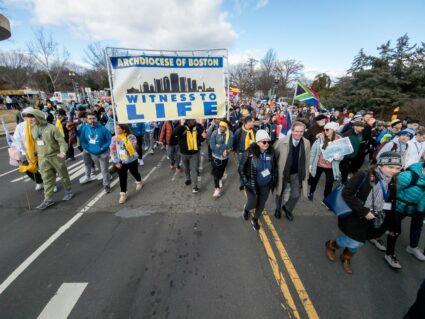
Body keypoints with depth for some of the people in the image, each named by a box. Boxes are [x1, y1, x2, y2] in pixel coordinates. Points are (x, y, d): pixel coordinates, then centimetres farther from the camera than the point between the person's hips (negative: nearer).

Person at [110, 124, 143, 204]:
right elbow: (113, 151, -2)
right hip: (121, 162, 2)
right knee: (122, 178, 4)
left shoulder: (131, 137, -16)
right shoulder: (114, 138, -6)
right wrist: (116, 162, -6)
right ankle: (123, 194, 16)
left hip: (132, 161, -2)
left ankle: (139, 182, 52)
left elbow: (132, 147, -30)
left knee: (134, 173, 21)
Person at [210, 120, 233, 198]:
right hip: (216, 156, -2)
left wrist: (219, 146, -23)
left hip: (225, 156, 2)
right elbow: (212, 146, -19)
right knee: (216, 172, -4)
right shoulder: (214, 133, -15)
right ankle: (217, 189, 6)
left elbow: (229, 145, -22)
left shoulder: (230, 134, -13)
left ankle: (219, 180, 54)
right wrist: (223, 148, -20)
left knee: (222, 170, 23)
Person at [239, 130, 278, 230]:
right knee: (252, 204, 10)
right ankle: (246, 208, 49)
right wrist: (246, 182, -15)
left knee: (261, 204, 16)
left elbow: (275, 167, 6)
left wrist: (274, 180, 4)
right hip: (252, 184, -3)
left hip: (266, 185, 3)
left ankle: (255, 219, 46)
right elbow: (241, 169, -13)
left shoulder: (271, 152, -11)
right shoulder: (249, 153, -22)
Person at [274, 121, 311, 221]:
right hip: (283, 173, -2)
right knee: (279, 193, 17)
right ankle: (278, 209, 47)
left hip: (297, 174, 2)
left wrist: (305, 175, 4)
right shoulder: (282, 141, -20)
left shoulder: (306, 143, -9)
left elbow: (307, 160, 1)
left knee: (296, 195, 6)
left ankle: (287, 208, 39)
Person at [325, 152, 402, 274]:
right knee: (354, 242, -4)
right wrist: (363, 211, -23)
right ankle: (331, 244, 28)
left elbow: (390, 207, 10)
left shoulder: (392, 184, 0)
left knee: (358, 243, 15)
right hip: (353, 216, -6)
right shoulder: (363, 176, -20)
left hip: (370, 220, 6)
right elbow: (346, 194, -22)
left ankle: (346, 258, 46)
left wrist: (392, 226, 14)